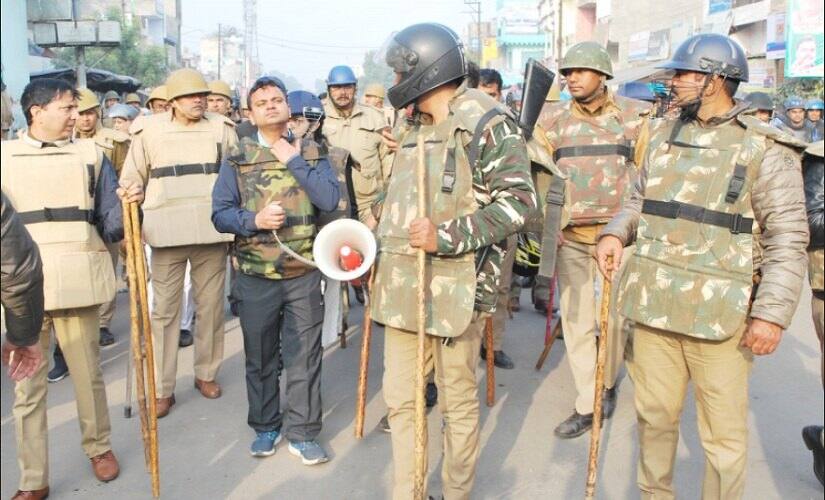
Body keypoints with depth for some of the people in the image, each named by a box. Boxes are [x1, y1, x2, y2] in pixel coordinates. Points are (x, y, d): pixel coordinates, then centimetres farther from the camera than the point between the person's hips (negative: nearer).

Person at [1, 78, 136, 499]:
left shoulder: (90, 154, 8)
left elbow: (110, 225, 4)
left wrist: (126, 206, -16)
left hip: (78, 282, 0)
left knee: (88, 374, 10)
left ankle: (98, 446, 33)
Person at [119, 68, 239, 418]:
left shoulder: (222, 129, 7)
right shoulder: (149, 131, 4)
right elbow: (130, 182, 9)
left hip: (213, 232, 1)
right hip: (167, 233, -1)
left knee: (211, 305, 9)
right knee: (164, 310, 1)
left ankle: (207, 373, 26)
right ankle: (162, 388, 11)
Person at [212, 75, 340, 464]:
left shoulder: (311, 153, 4)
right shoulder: (237, 160, 4)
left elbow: (330, 200, -11)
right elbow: (220, 213, -1)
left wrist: (294, 161, -12)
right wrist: (254, 219, -18)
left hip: (304, 274, 0)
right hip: (255, 276, 1)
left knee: (304, 357, 6)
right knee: (260, 358, 13)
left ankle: (302, 432, 21)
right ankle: (265, 427, 32)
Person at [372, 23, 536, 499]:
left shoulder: (487, 121, -8)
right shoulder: (417, 129, 18)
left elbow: (517, 200, -15)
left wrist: (447, 236, -22)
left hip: (455, 287, -8)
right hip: (402, 285, 8)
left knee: (459, 401, 9)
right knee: (401, 399, 13)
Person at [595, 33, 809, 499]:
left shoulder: (764, 148, -6)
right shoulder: (664, 134, 11)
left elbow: (788, 238, -8)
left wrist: (773, 312, -15)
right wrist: (615, 233, 0)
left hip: (718, 313, -5)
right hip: (654, 303, 5)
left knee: (724, 434, 8)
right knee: (654, 414, 18)